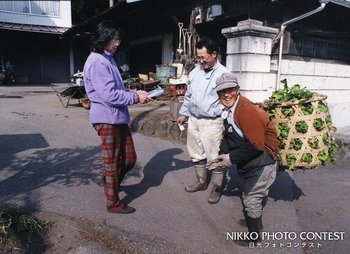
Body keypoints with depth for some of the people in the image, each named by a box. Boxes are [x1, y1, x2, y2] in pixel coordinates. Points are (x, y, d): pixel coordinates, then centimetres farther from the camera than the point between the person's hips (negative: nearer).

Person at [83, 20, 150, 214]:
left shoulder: (107, 59, 15)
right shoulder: (97, 62, -16)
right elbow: (109, 95, -23)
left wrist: (134, 92, 4)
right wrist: (135, 98, -14)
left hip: (119, 117, 9)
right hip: (107, 119, -9)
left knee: (129, 158, 15)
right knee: (112, 163, 5)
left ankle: (110, 182, 40)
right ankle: (113, 203, 24)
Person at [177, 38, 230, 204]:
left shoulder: (223, 74, -11)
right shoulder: (195, 72, 7)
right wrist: (184, 114, 19)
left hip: (212, 122, -6)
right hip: (194, 120, 6)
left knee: (215, 158, 4)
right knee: (197, 154, 18)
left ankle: (216, 188, 23)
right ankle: (201, 182, 37)